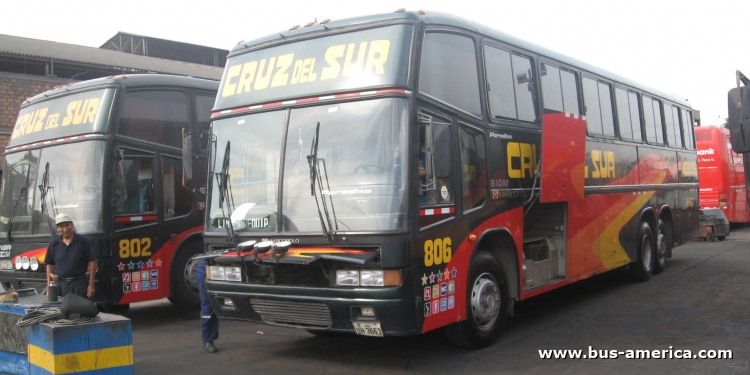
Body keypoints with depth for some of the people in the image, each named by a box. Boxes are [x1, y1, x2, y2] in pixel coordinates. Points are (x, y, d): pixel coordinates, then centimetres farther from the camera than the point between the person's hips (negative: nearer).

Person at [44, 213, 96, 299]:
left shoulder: (83, 241, 0)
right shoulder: (54, 243, 9)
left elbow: (92, 262, -2)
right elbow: (50, 265, 13)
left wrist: (91, 285, -6)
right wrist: (49, 285, 6)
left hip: (79, 285, -2)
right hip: (59, 285, 2)